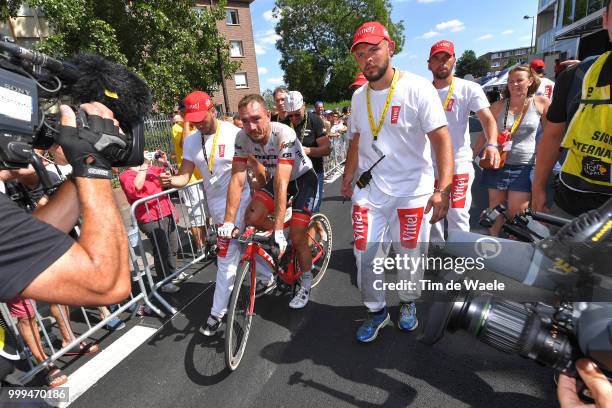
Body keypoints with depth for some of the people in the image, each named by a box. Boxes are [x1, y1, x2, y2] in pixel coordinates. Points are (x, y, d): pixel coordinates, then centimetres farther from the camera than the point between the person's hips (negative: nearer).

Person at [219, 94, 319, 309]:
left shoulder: (284, 134, -34)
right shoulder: (242, 137, -19)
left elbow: (282, 183, -40)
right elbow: (237, 179, -22)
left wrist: (278, 231, -42)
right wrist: (228, 222, -29)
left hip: (303, 178, -5)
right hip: (276, 178, 5)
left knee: (297, 236, -11)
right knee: (252, 217, -16)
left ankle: (306, 282, 15)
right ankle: (282, 243, 13)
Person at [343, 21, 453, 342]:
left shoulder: (418, 88, -9)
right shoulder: (359, 96, 8)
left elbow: (441, 139, -14)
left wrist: (442, 189, -25)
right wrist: (349, 174, 18)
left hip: (413, 192, -3)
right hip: (369, 190, 4)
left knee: (409, 256, 9)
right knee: (364, 255, 4)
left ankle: (408, 303, 39)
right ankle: (376, 311, 28)